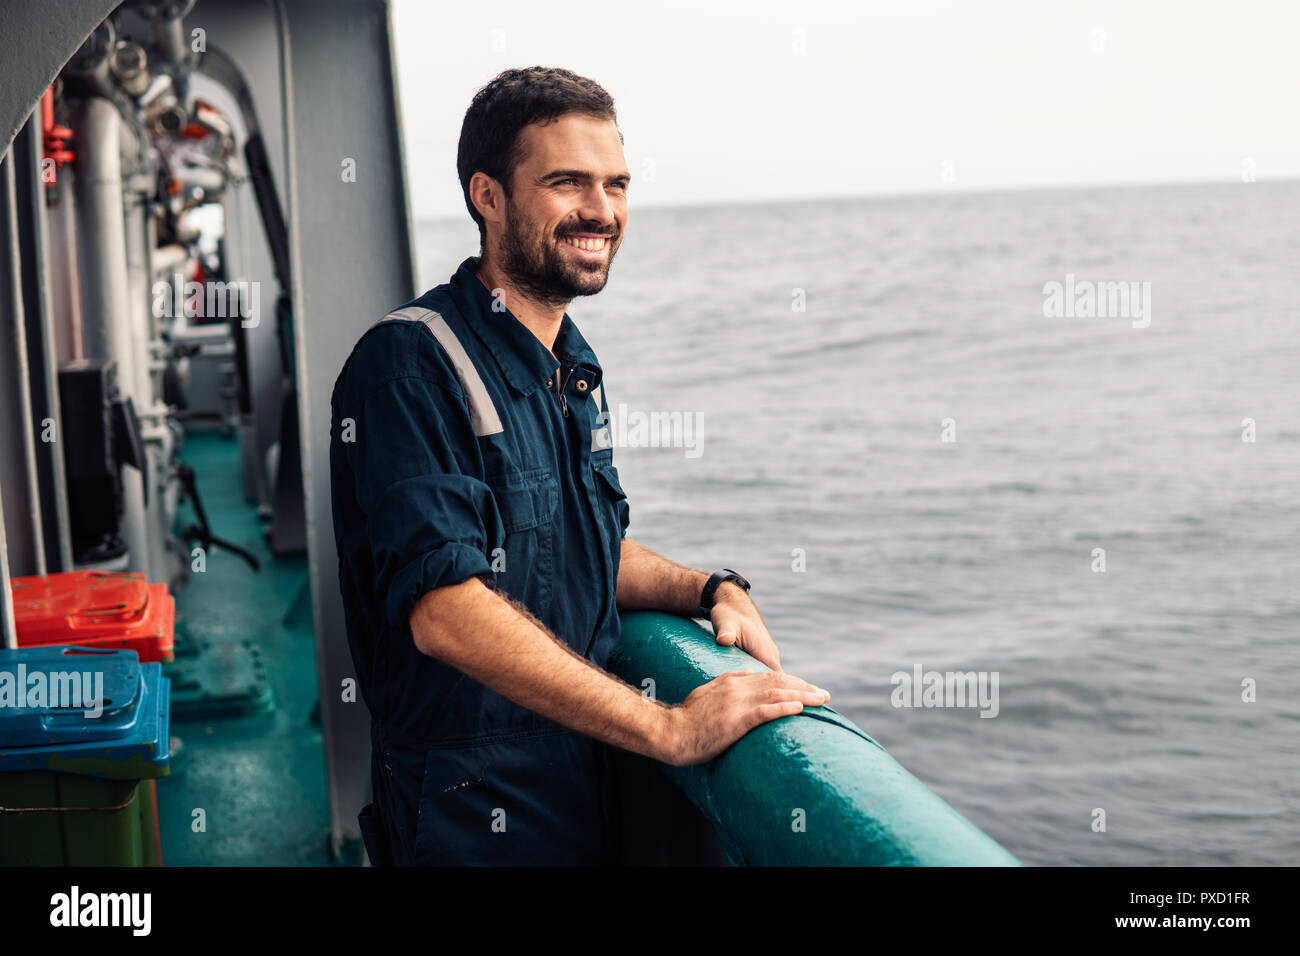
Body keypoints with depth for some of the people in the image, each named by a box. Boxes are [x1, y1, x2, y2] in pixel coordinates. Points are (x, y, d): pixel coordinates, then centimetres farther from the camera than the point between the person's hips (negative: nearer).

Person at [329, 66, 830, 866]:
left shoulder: (575, 366, 9)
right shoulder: (410, 364, -19)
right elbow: (446, 612, -28)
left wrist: (711, 589, -1)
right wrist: (670, 728, -29)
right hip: (475, 820, -8)